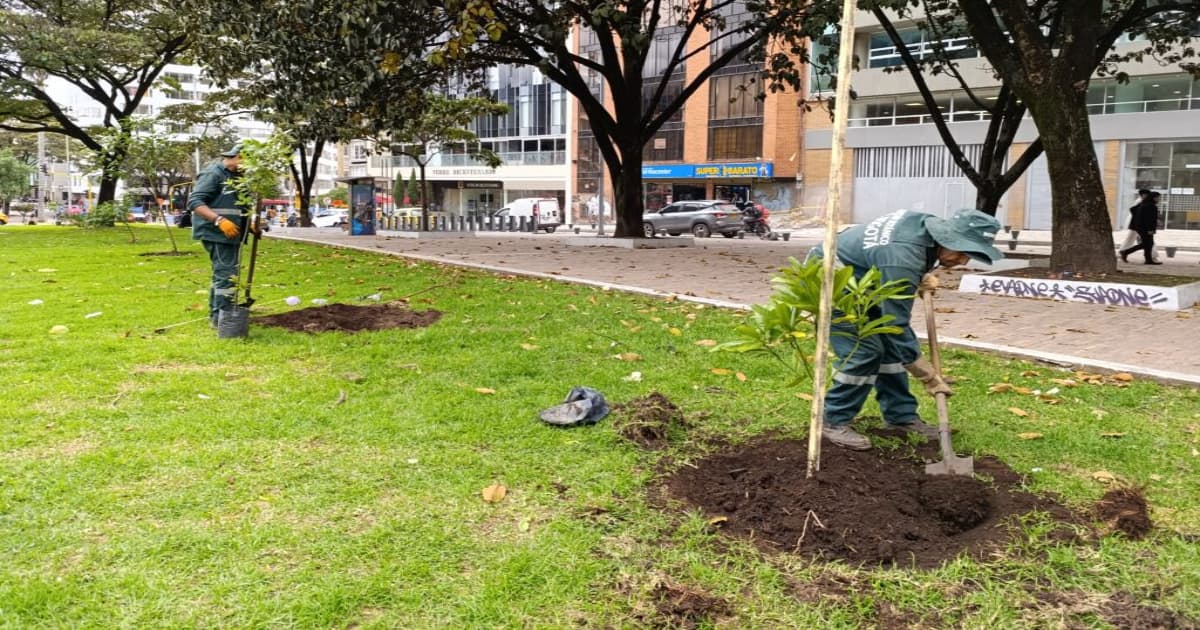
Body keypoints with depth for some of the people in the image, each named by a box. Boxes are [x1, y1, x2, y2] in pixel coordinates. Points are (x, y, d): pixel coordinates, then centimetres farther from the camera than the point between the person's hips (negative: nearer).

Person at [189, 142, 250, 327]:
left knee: (222, 274, 18)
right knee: (227, 275, -12)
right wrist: (219, 220, -30)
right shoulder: (213, 173, -13)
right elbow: (194, 202, -21)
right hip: (216, 234, -10)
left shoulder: (234, 176, 17)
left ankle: (215, 313, 29)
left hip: (230, 234, 10)